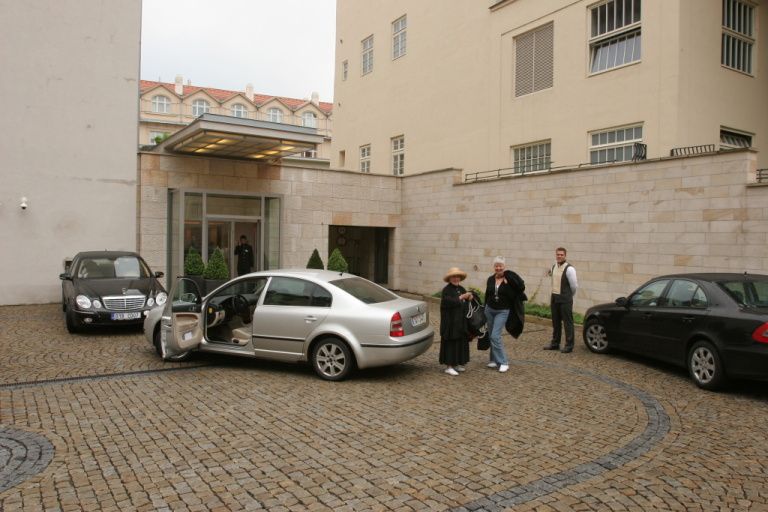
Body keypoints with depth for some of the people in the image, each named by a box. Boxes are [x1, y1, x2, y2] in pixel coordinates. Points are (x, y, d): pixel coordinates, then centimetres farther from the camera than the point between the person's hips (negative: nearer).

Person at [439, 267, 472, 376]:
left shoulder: (461, 289, 12)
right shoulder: (446, 290, -9)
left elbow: (466, 303, 15)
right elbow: (449, 302, -24)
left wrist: (469, 297, -6)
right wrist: (462, 297, -23)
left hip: (461, 322, 7)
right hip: (450, 322, -7)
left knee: (460, 341, 10)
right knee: (450, 342, -5)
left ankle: (456, 364, 21)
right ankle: (448, 366, -1)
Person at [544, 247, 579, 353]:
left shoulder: (569, 269, -15)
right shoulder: (553, 267, 8)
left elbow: (574, 285, -11)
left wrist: (569, 296, 4)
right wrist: (551, 298, 15)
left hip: (565, 299, -7)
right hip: (554, 297, 7)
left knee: (567, 322, 0)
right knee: (555, 322, 15)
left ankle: (569, 345, 8)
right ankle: (555, 343, 26)